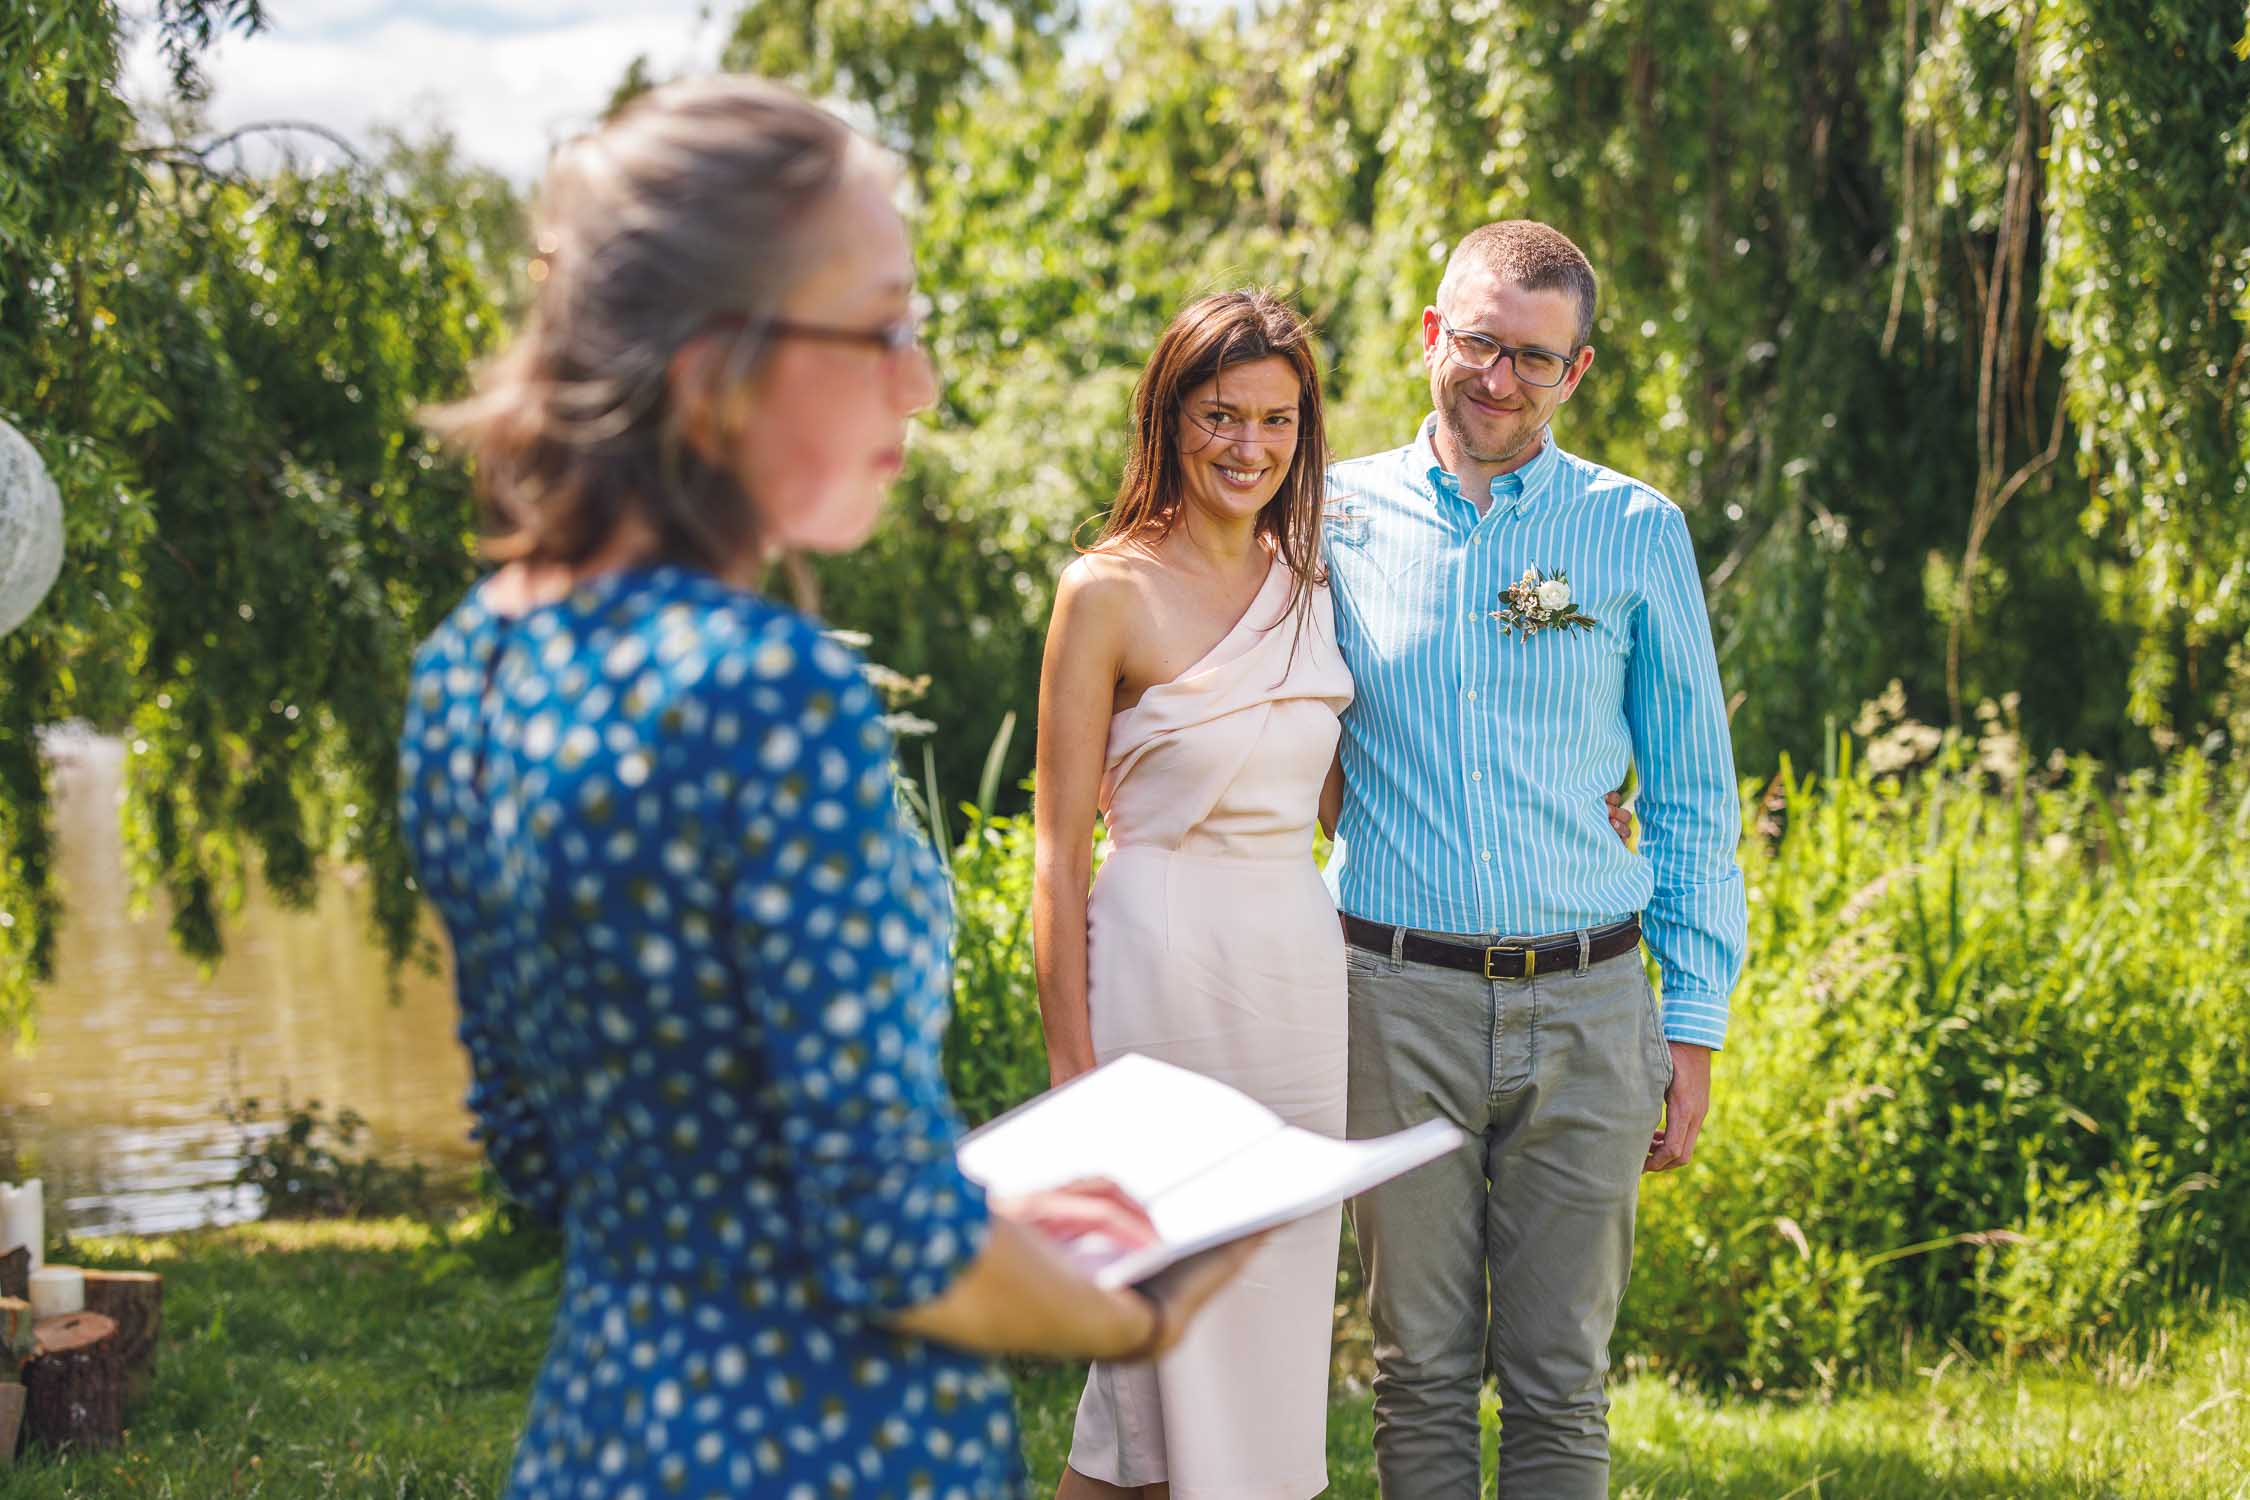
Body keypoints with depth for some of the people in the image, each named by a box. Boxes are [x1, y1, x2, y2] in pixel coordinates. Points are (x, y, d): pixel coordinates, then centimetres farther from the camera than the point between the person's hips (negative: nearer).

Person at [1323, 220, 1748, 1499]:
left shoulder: (1638, 534, 4)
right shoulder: (1343, 515, 5)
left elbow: (1695, 797, 8)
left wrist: (1696, 1024, 3)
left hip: (1587, 1009, 0)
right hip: (1397, 997, 0)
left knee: (1563, 1386, 4)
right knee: (1420, 1373, 6)